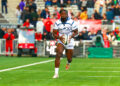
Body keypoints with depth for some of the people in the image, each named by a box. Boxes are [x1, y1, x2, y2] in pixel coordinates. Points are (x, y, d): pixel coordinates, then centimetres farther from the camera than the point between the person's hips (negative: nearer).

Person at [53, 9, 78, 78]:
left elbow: (76, 32, -3)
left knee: (69, 58, 8)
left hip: (69, 42, 0)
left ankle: (68, 63, 52)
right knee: (58, 54, -25)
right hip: (61, 41, 0)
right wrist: (59, 37, -24)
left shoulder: (72, 22, -10)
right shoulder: (57, 23, -5)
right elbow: (54, 33, -2)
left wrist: (71, 36, -24)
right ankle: (56, 73, -25)